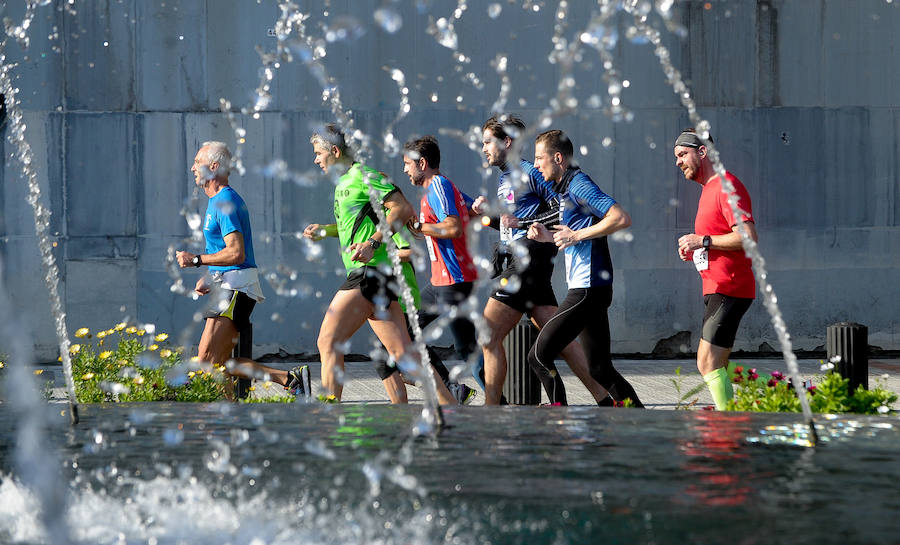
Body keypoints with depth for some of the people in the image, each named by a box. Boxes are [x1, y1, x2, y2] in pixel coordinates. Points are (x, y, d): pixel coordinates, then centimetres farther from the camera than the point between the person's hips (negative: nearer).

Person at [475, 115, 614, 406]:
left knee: (489, 336, -9)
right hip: (516, 264, 10)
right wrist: (488, 211, 10)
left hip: (528, 262, -10)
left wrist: (524, 223, -18)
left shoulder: (529, 172, -8)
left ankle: (491, 408, -8)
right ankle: (606, 401, 4)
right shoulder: (504, 179, 21)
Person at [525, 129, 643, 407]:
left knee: (539, 356, -9)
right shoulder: (566, 187, 19)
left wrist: (577, 235, -18)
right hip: (590, 289, 11)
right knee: (600, 369, 10)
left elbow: (621, 218, -22)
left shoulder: (579, 184, -11)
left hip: (588, 289, -11)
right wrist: (547, 236, 12)